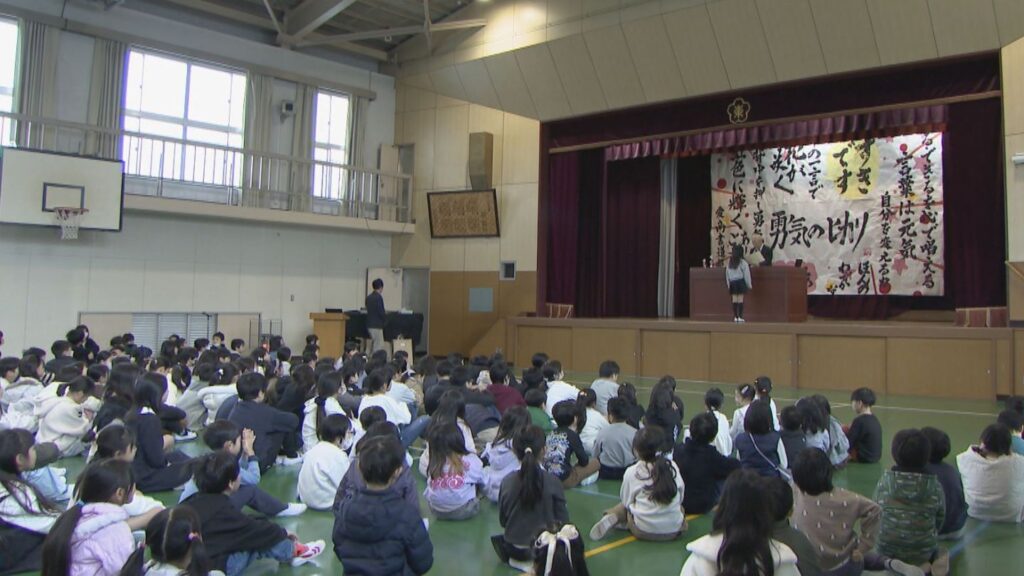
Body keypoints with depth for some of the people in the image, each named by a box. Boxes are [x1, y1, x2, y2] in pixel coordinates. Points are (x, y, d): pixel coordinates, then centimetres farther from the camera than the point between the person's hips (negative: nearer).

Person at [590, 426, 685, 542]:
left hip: (643, 531, -2)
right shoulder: (672, 466, -3)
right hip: (674, 531, 2)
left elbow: (626, 501, 1)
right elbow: (680, 496, 4)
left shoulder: (631, 472, -8)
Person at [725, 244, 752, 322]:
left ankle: (735, 317, 6)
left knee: (734, 300, 6)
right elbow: (746, 274, -5)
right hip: (740, 282, -4)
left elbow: (727, 274, 8)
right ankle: (740, 317, -4)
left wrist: (728, 284, 15)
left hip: (732, 283, 4)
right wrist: (749, 284, 2)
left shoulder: (729, 262, 5)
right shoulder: (743, 262, -7)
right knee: (740, 299, -2)